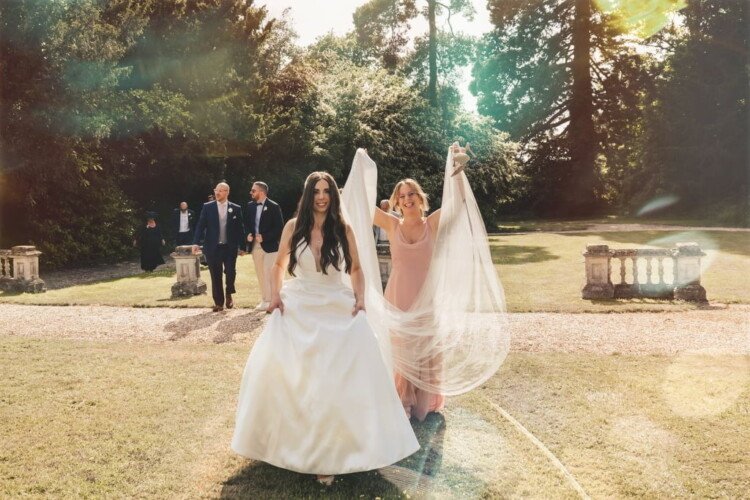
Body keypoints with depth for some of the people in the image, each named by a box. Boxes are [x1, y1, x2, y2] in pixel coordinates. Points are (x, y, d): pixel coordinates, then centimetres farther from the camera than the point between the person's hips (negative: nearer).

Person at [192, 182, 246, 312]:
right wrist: (195, 242, -11)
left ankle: (229, 295, 21)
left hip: (230, 247, 0)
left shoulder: (236, 208, 3)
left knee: (230, 272, -8)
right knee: (215, 276, 4)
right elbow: (200, 225, 0)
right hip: (213, 247, 1)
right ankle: (218, 302, 16)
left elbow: (240, 228, 5)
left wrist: (242, 246, 3)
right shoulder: (207, 207, 3)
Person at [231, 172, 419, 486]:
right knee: (283, 372, -1)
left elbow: (355, 267, 9)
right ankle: (294, 442, 18)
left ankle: (333, 451, 8)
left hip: (338, 309, -1)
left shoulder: (343, 229, -1)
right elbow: (279, 264, 11)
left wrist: (359, 299, -4)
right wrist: (275, 295, -3)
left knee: (342, 377, -5)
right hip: (297, 307, 1)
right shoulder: (294, 226, -1)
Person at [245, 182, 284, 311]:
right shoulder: (250, 205, 9)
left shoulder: (273, 207, -9)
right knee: (260, 274, 11)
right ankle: (264, 300, 20)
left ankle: (273, 301, 0)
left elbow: (279, 227, -11)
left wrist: (264, 237, -17)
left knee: (269, 274, -8)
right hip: (255, 245, 6)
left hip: (269, 245, -6)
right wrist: (248, 235, -2)